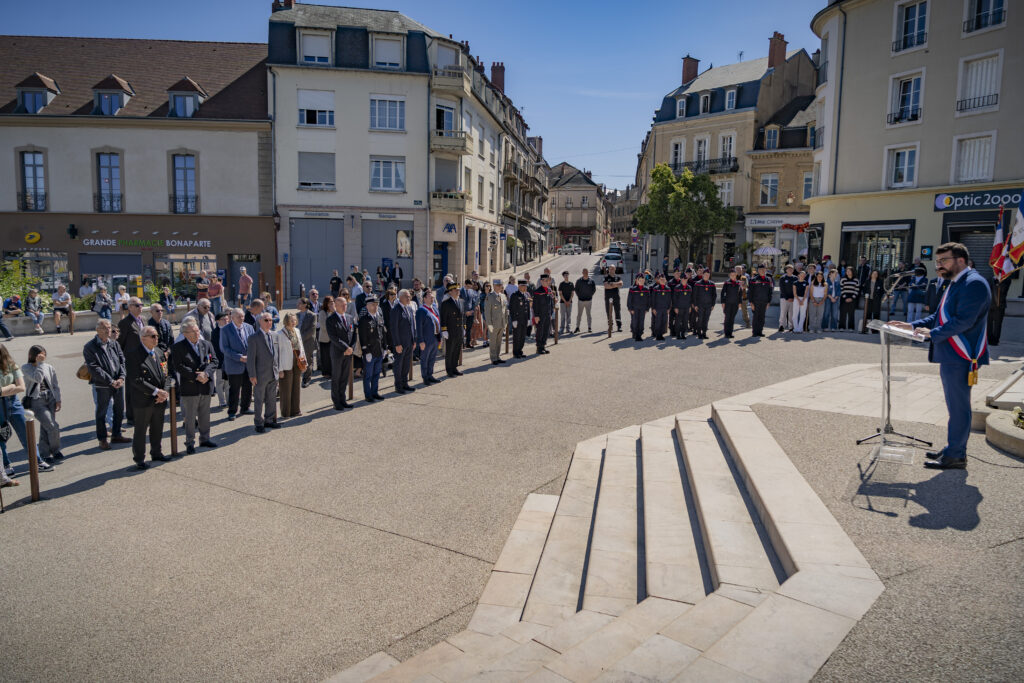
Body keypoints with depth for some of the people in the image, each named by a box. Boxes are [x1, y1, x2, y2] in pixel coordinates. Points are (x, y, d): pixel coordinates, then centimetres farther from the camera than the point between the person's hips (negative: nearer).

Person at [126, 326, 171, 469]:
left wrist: (164, 393, -3)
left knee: (157, 429, 17)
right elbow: (135, 380, -19)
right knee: (140, 431, 5)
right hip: (143, 400, -6)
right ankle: (139, 459, 16)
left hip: (159, 400, 6)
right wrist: (156, 391, -20)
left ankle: (157, 453, 32)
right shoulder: (134, 355, -13)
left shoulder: (159, 352, 10)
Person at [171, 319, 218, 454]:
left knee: (205, 415, 14)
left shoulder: (207, 344, 8)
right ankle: (190, 443, 14)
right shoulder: (178, 347, -6)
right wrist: (196, 376, -17)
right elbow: (178, 366, -13)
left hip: (205, 386, 4)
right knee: (190, 417, 3)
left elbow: (214, 361, 3)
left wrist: (206, 373, -15)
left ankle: (205, 439, 27)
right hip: (189, 387, -4)